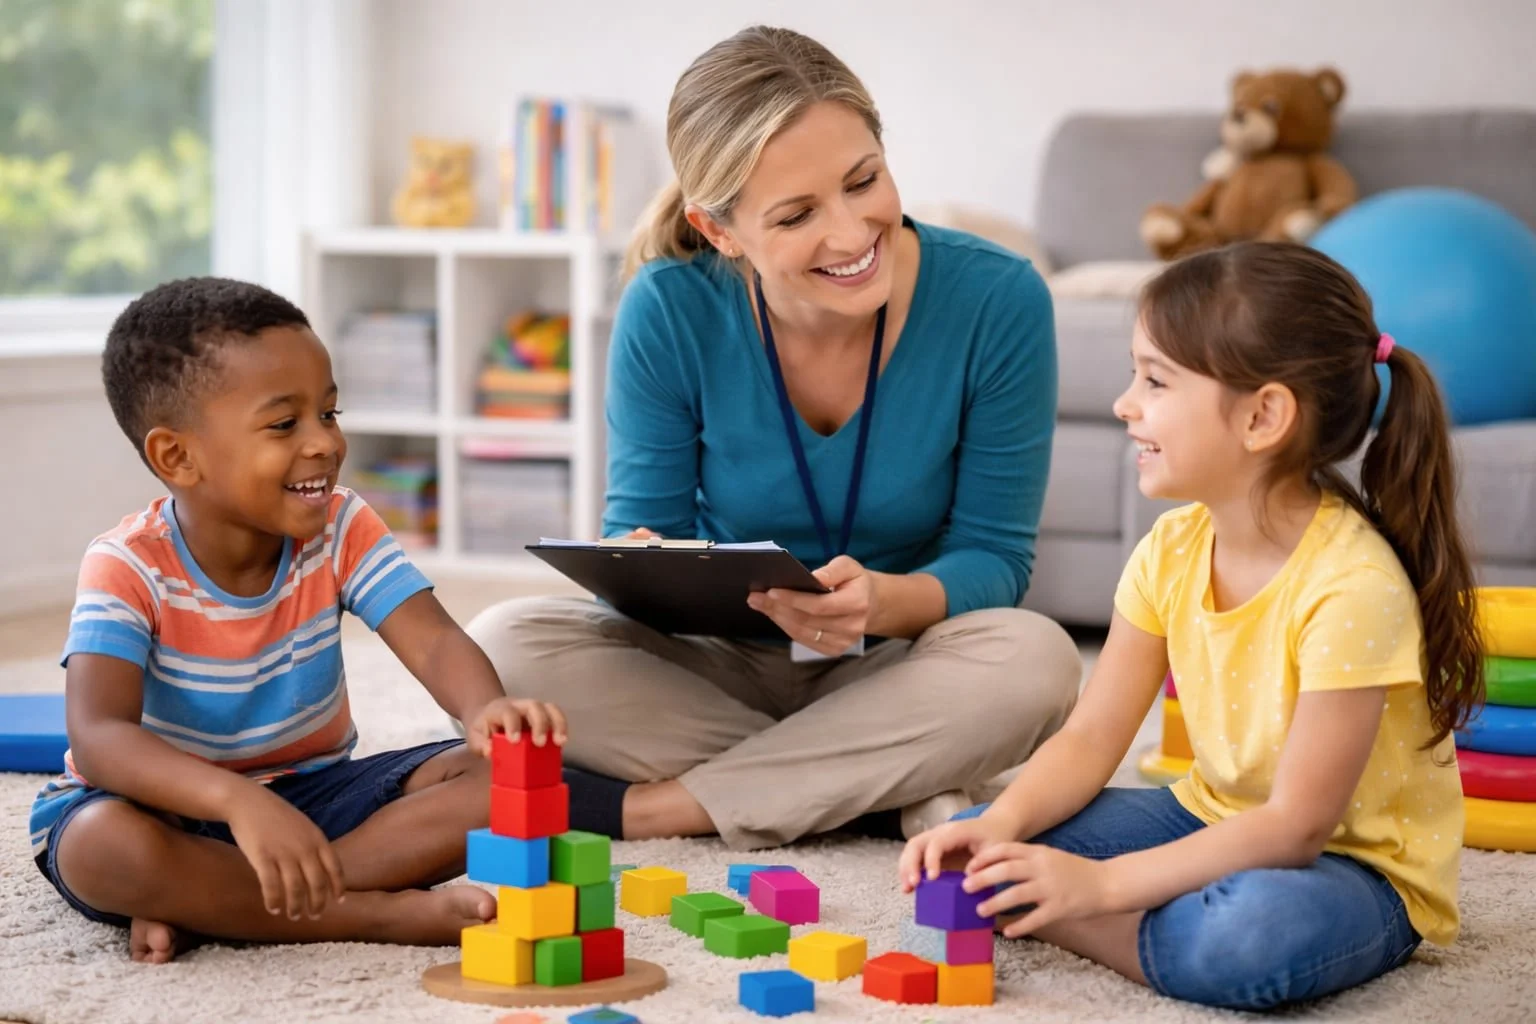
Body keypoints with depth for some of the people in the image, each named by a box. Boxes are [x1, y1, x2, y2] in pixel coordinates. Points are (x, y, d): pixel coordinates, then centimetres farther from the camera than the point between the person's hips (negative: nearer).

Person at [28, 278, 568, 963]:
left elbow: (435, 642, -22)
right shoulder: (128, 569, -20)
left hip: (314, 792, 4)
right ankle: (390, 914, -30)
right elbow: (97, 738, -34)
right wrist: (238, 801, -53)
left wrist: (487, 710, -48)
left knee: (497, 778, -19)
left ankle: (197, 905, -24)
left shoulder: (342, 530, -8)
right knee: (102, 844, -38)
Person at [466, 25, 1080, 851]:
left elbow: (993, 558, -12)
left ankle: (646, 807, -23)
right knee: (504, 644, -25)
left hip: (894, 674, -1)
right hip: (725, 666, 1)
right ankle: (895, 792, -20)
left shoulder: (996, 301, -17)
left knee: (1035, 658, -34)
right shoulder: (669, 310, -15)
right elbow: (641, 531, -7)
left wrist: (885, 602, -35)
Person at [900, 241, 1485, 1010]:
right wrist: (1001, 824, -22)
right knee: (981, 849, -9)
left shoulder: (1351, 585, -26)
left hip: (1356, 863, -6)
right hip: (1214, 823, 6)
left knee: (1259, 931, -40)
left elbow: (1295, 824, -26)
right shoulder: (1173, 549, -4)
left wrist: (1102, 883, -32)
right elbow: (1089, 739, -2)